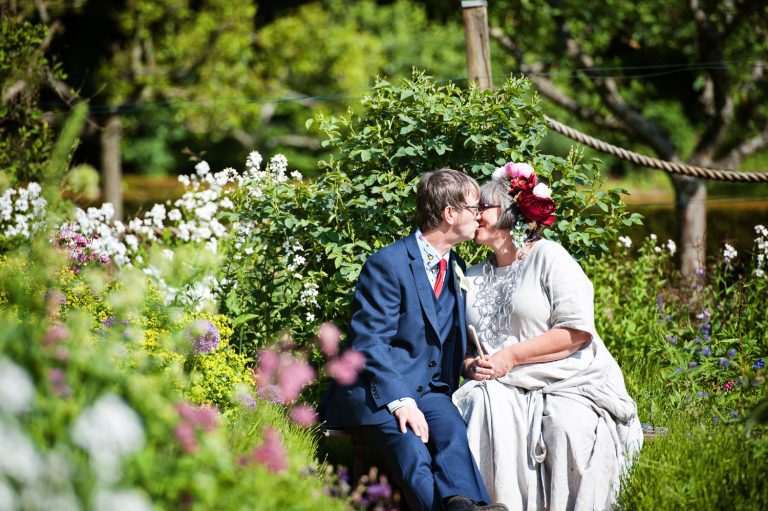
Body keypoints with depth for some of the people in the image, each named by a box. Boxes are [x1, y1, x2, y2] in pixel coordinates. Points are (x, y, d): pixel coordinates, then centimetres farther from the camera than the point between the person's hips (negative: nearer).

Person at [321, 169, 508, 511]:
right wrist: (400, 402, -26)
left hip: (429, 391, 5)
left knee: (450, 425, -31)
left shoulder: (455, 268, 18)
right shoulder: (387, 264, -6)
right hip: (377, 392, -5)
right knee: (407, 437, -38)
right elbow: (368, 344, -13)